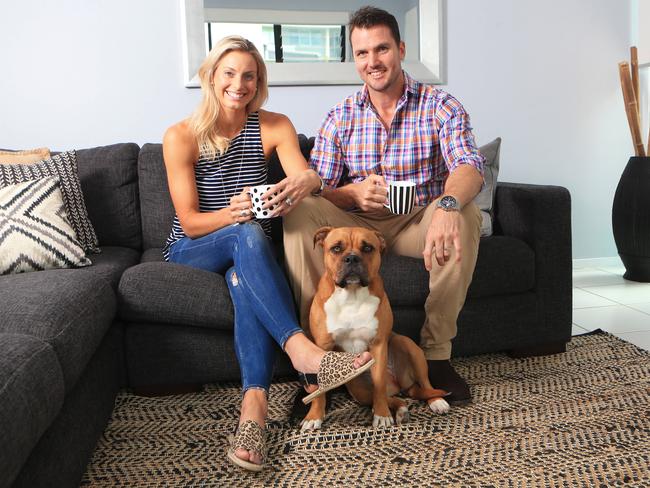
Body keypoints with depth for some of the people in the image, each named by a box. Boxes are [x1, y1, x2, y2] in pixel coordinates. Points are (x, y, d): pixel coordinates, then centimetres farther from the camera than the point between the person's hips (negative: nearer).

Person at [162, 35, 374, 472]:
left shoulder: (274, 126, -2)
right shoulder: (181, 136, -9)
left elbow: (306, 175, -19)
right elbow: (190, 222, -12)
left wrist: (306, 182, -45)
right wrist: (233, 214, -34)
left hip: (248, 250, 2)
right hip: (190, 251, -2)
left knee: (244, 277, -36)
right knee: (248, 234, -35)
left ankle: (254, 404, -45)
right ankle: (302, 350, -45)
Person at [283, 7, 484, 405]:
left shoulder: (440, 106, -3)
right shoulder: (340, 118, 4)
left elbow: (468, 167, -21)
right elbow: (315, 192, -1)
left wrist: (447, 205, -45)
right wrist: (353, 193, -25)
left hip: (420, 223, -1)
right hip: (358, 224, 2)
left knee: (465, 213, -32)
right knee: (299, 214, -25)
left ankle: (437, 353, -21)